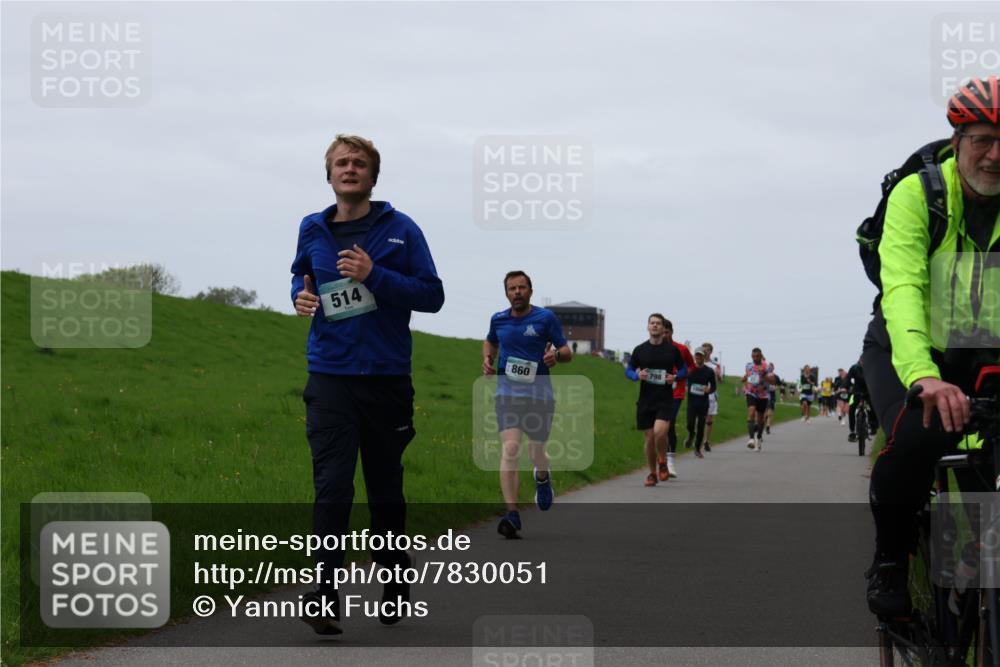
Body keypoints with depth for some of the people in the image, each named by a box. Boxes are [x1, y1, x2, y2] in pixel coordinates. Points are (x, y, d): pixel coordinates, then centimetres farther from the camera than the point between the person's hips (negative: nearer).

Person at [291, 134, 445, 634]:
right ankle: (325, 597, -14)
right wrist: (301, 295, 3)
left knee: (385, 489, 11)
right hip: (330, 376, 1)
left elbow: (432, 294, -6)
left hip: (387, 377, -1)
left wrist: (374, 275, -18)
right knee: (332, 486, -12)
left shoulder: (400, 230, -2)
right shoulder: (312, 230, 8)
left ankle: (395, 585, 27)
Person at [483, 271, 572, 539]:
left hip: (539, 392, -1)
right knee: (510, 449, -16)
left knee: (536, 450, 10)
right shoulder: (498, 319, 8)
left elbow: (567, 352, 3)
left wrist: (556, 355, -20)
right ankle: (512, 514, -21)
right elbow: (490, 341, 30)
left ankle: (542, 477, 50)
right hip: (507, 392, 1)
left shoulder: (546, 318, -1)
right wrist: (487, 359, 9)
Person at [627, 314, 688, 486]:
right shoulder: (640, 350, 4)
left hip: (665, 400, -2)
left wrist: (675, 377, -9)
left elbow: (683, 369, 12)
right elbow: (628, 370, 11)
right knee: (648, 437, 5)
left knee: (659, 431, -22)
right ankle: (652, 473, 22)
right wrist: (637, 376, -11)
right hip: (645, 399, 2)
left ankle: (663, 463, 4)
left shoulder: (672, 350, 1)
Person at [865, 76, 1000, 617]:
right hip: (906, 349, -3)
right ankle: (889, 558, -5)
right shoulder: (916, 194, -17)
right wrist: (924, 377, -46)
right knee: (917, 437, -30)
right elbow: (902, 289, -30)